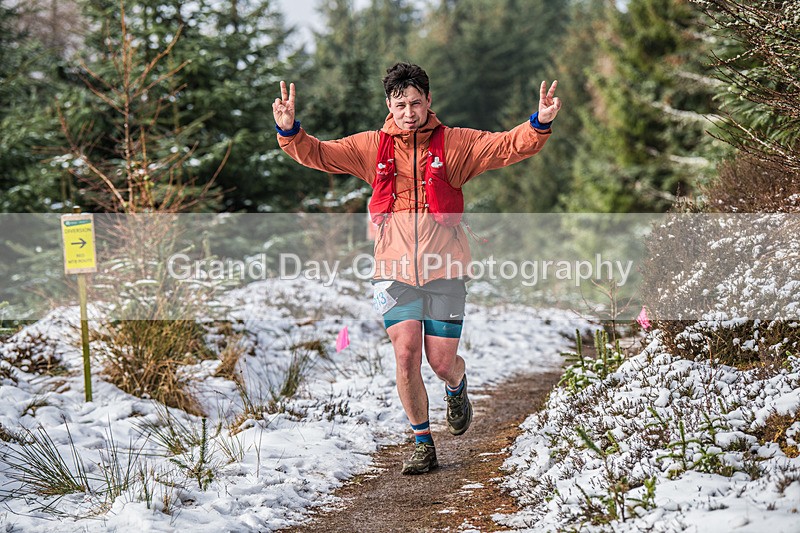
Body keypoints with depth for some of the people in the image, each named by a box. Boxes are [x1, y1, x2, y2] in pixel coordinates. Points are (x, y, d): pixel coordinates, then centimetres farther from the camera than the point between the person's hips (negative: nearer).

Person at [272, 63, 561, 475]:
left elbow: (508, 146, -5)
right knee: (406, 355, -10)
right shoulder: (371, 147, 6)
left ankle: (457, 386, 39)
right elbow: (318, 154, 3)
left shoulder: (455, 144, 2)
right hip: (395, 270, 1)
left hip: (445, 271, -1)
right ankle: (423, 444, 6)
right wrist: (289, 131, -17)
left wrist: (540, 124, -24)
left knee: (442, 362, 0)